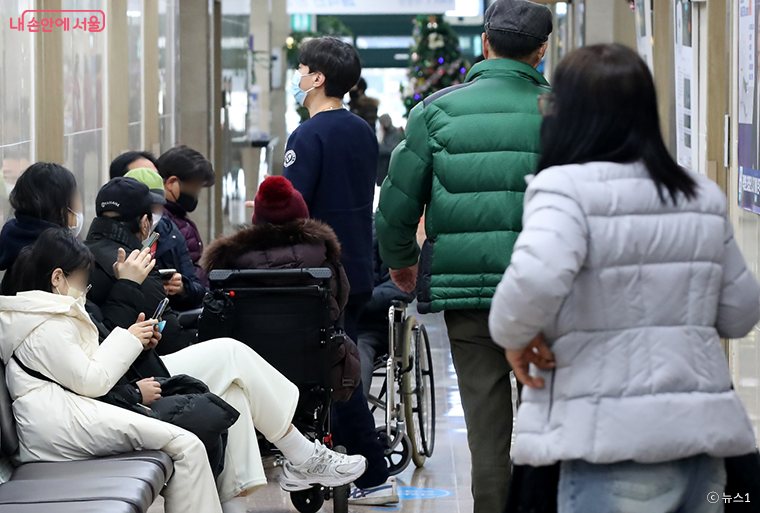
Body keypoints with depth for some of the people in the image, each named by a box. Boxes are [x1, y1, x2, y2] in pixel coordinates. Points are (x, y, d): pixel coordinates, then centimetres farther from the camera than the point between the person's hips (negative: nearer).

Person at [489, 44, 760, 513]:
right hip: (704, 438, 6)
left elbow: (537, 277, -27)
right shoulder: (704, 197, 11)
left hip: (617, 442, -6)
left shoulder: (565, 188, -9)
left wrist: (515, 334, -7)